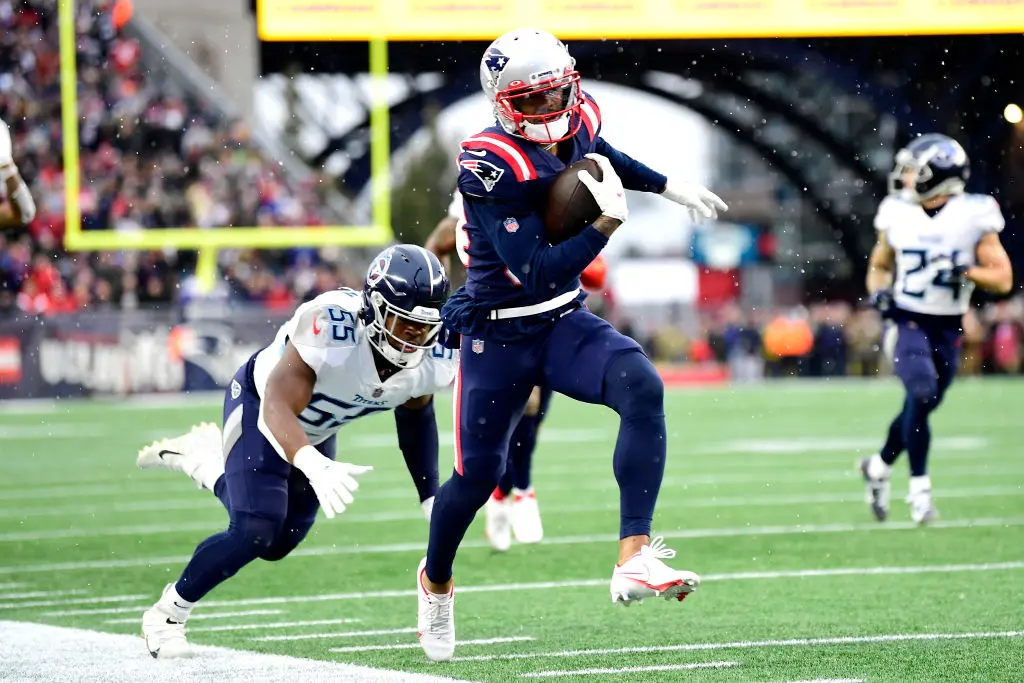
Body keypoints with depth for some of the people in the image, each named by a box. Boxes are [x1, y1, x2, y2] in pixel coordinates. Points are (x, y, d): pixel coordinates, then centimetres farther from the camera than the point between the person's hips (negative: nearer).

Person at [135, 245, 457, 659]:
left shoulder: (437, 358, -23)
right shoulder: (330, 326, -42)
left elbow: (415, 414, 1)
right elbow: (277, 409, -46)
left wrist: (430, 497, -1)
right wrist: (317, 467, -64)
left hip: (316, 431, 7)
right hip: (260, 406, -6)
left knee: (277, 544, 14)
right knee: (254, 530, -19)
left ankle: (204, 460, 40)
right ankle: (166, 617, 6)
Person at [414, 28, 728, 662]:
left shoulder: (577, 124, -5)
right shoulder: (492, 165, -25)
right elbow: (538, 275, -28)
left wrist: (669, 187, 29)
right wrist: (607, 223, -33)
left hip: (565, 323, 5)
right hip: (498, 336, -5)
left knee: (642, 389, -23)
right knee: (477, 475, 4)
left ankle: (635, 560, -29)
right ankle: (436, 581, 37)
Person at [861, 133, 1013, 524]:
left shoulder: (972, 217, -7)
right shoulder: (898, 215, 0)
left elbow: (1002, 279, -5)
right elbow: (880, 265, 16)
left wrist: (966, 272, -22)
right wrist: (878, 292, -5)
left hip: (947, 329, 1)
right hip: (907, 321, -1)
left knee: (922, 406, 9)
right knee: (921, 393, -21)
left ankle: (879, 466, 35)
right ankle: (919, 487, -11)